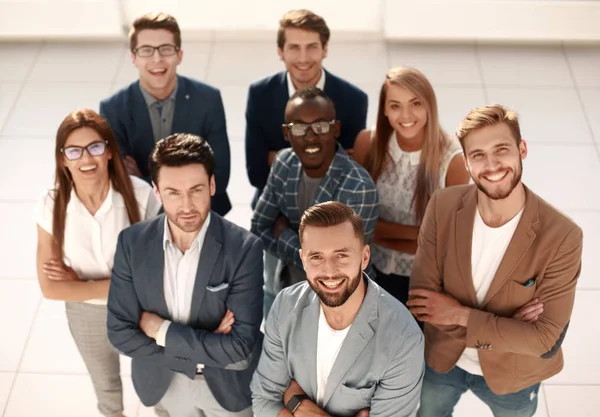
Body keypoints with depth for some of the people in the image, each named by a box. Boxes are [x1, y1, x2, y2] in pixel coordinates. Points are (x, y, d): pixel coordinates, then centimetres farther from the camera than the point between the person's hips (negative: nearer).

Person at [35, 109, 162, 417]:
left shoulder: (139, 195, -27)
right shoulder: (51, 206, -22)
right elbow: (50, 287, -17)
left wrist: (80, 281, -21)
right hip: (87, 315, 2)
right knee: (106, 385, 29)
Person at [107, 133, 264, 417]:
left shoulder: (244, 248, -25)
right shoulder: (132, 243, -16)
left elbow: (240, 348, -27)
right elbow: (121, 333, -15)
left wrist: (162, 330, -23)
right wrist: (208, 349, -21)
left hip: (228, 383, -2)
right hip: (165, 381, 3)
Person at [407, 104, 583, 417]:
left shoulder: (562, 237, -30)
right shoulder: (442, 207, -21)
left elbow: (546, 339, -27)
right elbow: (422, 302, -20)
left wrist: (462, 316, -27)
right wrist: (505, 330, -27)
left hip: (512, 375, -1)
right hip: (441, 359, 2)